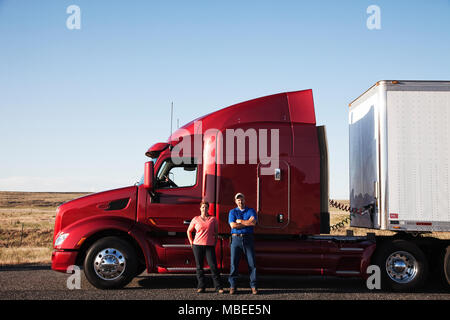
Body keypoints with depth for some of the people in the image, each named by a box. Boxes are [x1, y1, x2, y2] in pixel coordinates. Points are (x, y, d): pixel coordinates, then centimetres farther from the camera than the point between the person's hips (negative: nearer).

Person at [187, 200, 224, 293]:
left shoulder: (213, 219, 8)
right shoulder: (195, 219, 6)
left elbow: (216, 232, 17)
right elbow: (189, 231, 16)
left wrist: (215, 243, 9)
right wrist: (191, 243, 9)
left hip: (210, 246, 0)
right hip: (197, 245, 1)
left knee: (213, 266, -7)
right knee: (199, 267, 3)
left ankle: (218, 287, -3)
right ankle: (200, 287, 10)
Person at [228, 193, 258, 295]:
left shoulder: (251, 211, 11)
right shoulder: (232, 212, 10)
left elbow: (253, 222, -8)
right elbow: (233, 225, -7)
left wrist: (240, 221, -3)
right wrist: (247, 223, -4)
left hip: (248, 239, 0)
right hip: (236, 239, 0)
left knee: (252, 263, -2)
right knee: (234, 263, -2)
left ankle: (253, 286, 3)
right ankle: (233, 286, 4)